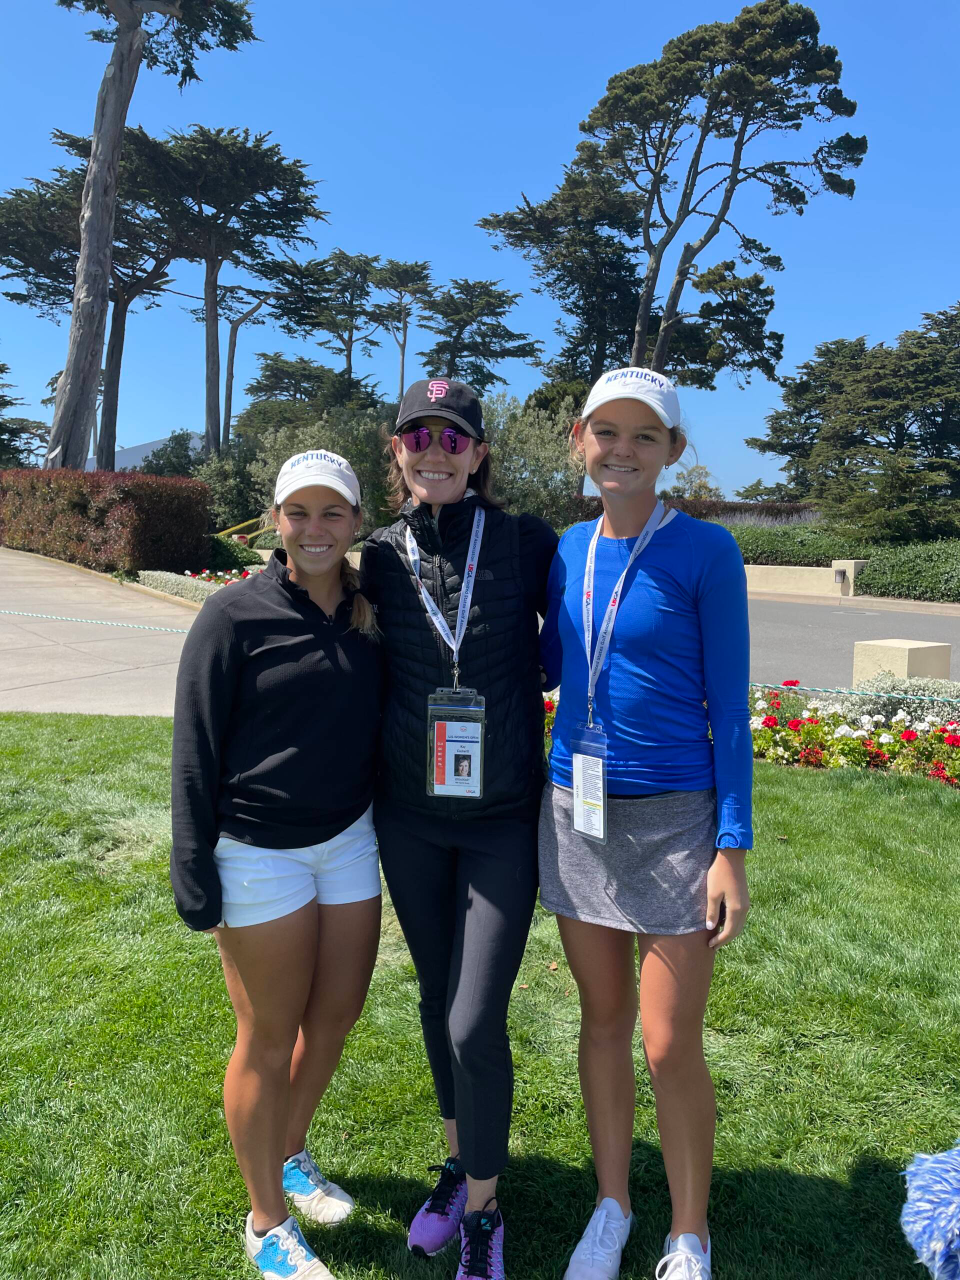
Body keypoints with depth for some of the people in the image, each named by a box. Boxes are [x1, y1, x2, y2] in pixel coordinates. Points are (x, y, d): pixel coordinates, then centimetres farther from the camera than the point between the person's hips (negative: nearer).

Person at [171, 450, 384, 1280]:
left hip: (349, 839, 5)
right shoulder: (235, 615, -12)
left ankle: (290, 1156, 44)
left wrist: (393, 830, 12)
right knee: (271, 1037, 8)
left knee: (336, 1017, 16)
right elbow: (196, 750, -10)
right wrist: (194, 870, -10)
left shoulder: (369, 614, 2)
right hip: (259, 853, -5)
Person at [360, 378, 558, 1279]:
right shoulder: (380, 557, 0)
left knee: (475, 1024, -3)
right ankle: (457, 1167, 43)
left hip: (502, 820, -3)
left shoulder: (526, 543, -7)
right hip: (408, 819, 3)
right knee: (436, 1003, 18)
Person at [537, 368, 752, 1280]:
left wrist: (732, 848, -10)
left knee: (669, 1047, 4)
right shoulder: (569, 549, 4)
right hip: (576, 811, 5)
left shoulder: (706, 552, -10)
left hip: (672, 821, -4)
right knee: (603, 1019, 17)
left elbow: (728, 704, -8)